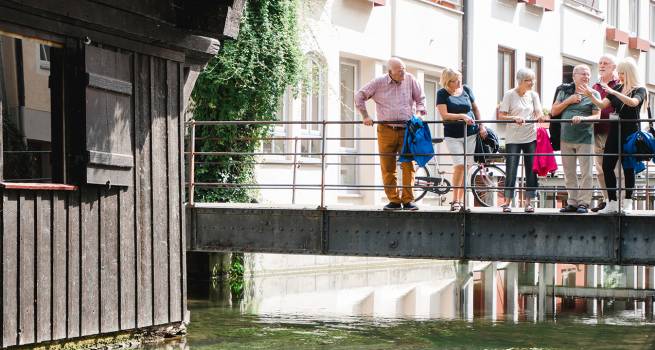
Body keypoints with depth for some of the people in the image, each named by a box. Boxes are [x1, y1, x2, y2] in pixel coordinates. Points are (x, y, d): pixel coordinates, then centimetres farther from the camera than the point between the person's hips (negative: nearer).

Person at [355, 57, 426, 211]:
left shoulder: (410, 80, 3)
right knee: (387, 168, 1)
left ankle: (408, 200, -1)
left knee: (408, 166, -6)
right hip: (386, 130, 0)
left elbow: (420, 98, 16)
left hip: (406, 130, 0)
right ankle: (394, 200, 8)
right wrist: (365, 116, 3)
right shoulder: (379, 83, 0)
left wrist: (419, 113, 1)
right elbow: (359, 96, 8)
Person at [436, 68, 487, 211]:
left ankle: (461, 200, 12)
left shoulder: (466, 90, 7)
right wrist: (462, 116, -22)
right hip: (453, 135, -4)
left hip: (471, 134, 4)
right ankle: (455, 200, -8)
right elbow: (444, 115, -12)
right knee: (459, 165, -17)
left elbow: (475, 108, 17)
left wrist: (481, 126, 9)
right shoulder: (442, 94, -3)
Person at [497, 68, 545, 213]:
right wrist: (515, 118, -22)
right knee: (511, 171, -5)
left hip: (531, 137, 3)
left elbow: (539, 113, 1)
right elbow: (501, 116, -5)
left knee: (531, 170, 2)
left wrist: (540, 116, -22)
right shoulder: (510, 95, -2)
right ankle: (507, 202, 1)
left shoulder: (533, 95, 9)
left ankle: (529, 202, 9)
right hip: (513, 138, -3)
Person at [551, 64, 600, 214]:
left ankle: (583, 203, -1)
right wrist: (569, 101, -2)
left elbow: (597, 116, -4)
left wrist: (582, 118, -22)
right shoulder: (564, 92, 13)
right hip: (566, 138, 3)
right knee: (569, 173, 6)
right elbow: (554, 111, 10)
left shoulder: (593, 94, 4)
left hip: (585, 138, -3)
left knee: (586, 173, -6)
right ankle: (572, 202, 13)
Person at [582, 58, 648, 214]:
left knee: (628, 167, 1)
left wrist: (613, 92, -31)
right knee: (607, 166, -1)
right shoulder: (617, 88, 10)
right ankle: (612, 203, 4)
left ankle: (627, 204, 9)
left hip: (630, 133, -5)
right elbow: (603, 104, 7)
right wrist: (591, 96, -10)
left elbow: (632, 102, -25)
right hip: (615, 132, 5)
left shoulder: (640, 90, -5)